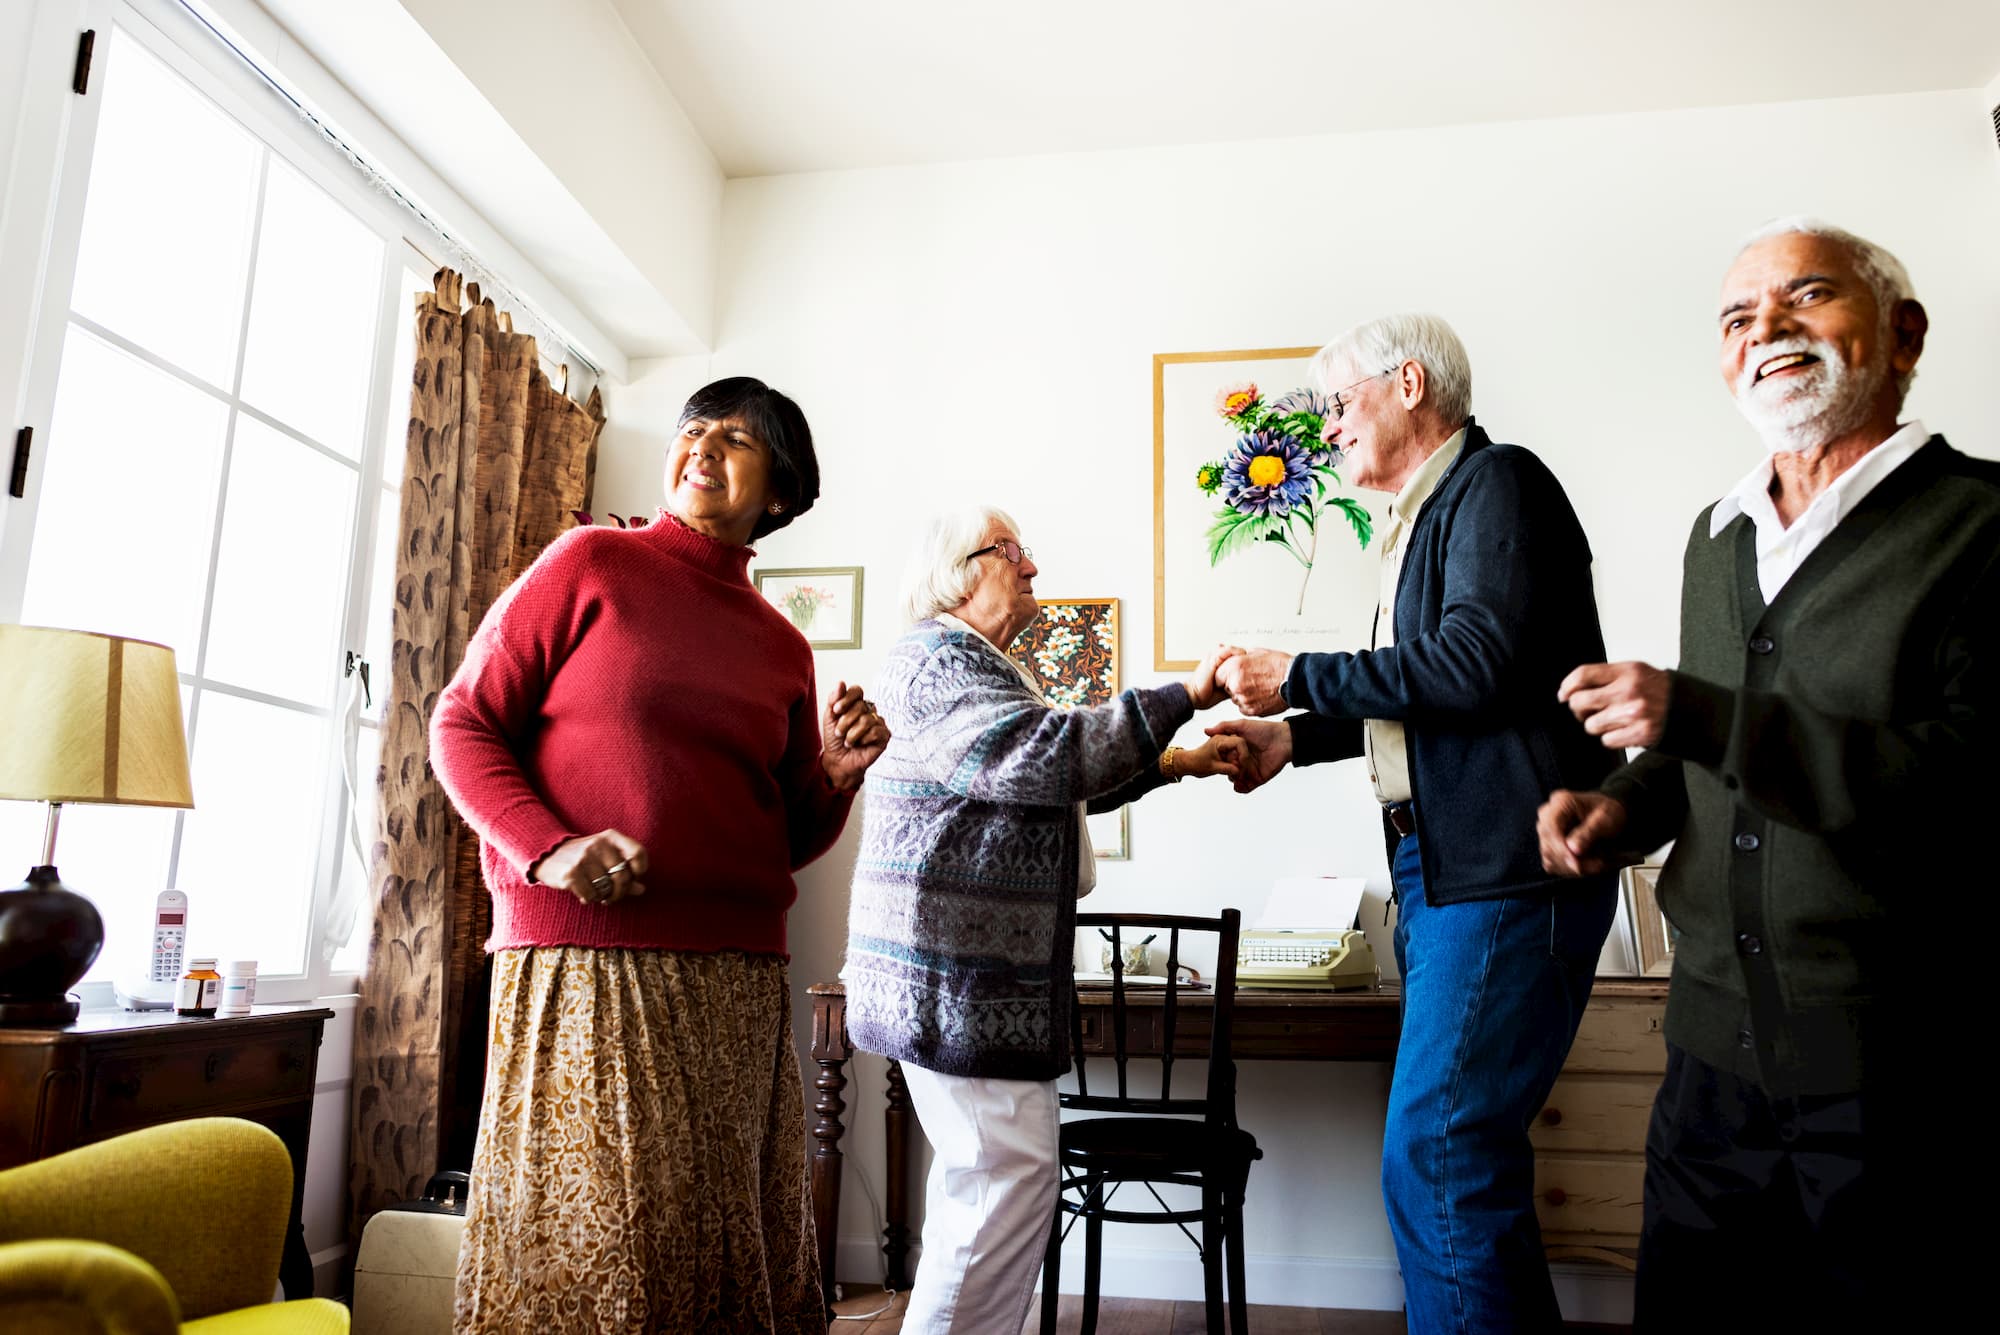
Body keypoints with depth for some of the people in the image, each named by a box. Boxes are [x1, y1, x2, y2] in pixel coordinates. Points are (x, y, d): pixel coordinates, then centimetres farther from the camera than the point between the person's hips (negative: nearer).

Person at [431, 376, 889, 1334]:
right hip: (584, 962, -4)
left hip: (737, 984, 4)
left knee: (723, 1244, 9)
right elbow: (464, 723, 1)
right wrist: (548, 849, -14)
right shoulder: (593, 562, 4)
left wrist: (837, 773, -1)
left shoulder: (781, 646, 14)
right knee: (590, 1253, 1)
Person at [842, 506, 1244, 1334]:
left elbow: (1067, 782, 23)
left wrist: (1175, 763, 12)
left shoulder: (987, 669, 22)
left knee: (983, 1174, 15)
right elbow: (1045, 757, -23)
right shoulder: (935, 660, -11)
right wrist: (1184, 696, -21)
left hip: (992, 966, 11)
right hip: (957, 965, -11)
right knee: (1011, 1172, -9)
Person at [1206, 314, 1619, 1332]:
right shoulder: (1424, 516, 20)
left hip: (1504, 875, -10)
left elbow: (1475, 665, -21)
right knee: (1467, 1151, 16)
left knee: (1436, 1155, -9)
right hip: (1439, 868, 10)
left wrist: (1297, 676, -13)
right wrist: (1296, 736, 15)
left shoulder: (1497, 483, -8)